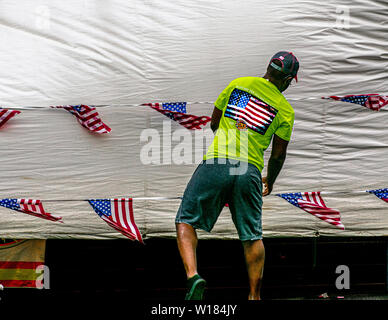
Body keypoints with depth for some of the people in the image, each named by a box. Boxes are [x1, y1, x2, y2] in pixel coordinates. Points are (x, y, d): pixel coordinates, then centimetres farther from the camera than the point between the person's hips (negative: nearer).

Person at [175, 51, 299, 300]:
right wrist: (270, 182, 30)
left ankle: (192, 275, -14)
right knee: (252, 237, 12)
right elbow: (278, 155, 11)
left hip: (215, 164, -1)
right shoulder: (285, 109, 10)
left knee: (186, 221, 6)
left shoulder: (239, 84, 13)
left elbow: (214, 123, 20)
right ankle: (255, 297, 15)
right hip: (250, 170, 1)